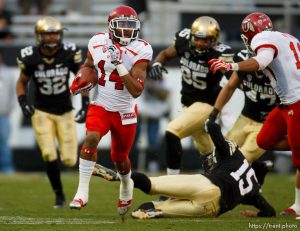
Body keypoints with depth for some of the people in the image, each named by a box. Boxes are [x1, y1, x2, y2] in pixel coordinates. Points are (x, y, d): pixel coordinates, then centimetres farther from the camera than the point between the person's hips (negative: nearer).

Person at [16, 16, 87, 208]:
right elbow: (22, 82, 4)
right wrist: (23, 102, -11)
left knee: (69, 160, -4)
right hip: (42, 112, -1)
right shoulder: (30, 57, -13)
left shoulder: (69, 53, -13)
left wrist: (85, 106, -7)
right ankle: (59, 195, 6)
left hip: (65, 112, 1)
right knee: (49, 155, -16)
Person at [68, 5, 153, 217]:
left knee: (120, 158, 13)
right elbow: (88, 65, 17)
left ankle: (126, 188, 47)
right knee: (91, 138, -28)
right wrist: (80, 81, -4)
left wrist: (119, 65, -32)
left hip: (125, 112, -1)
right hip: (100, 106, 1)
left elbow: (137, 91, -23)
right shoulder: (98, 43, -7)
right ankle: (82, 191, -22)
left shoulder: (140, 51, -17)